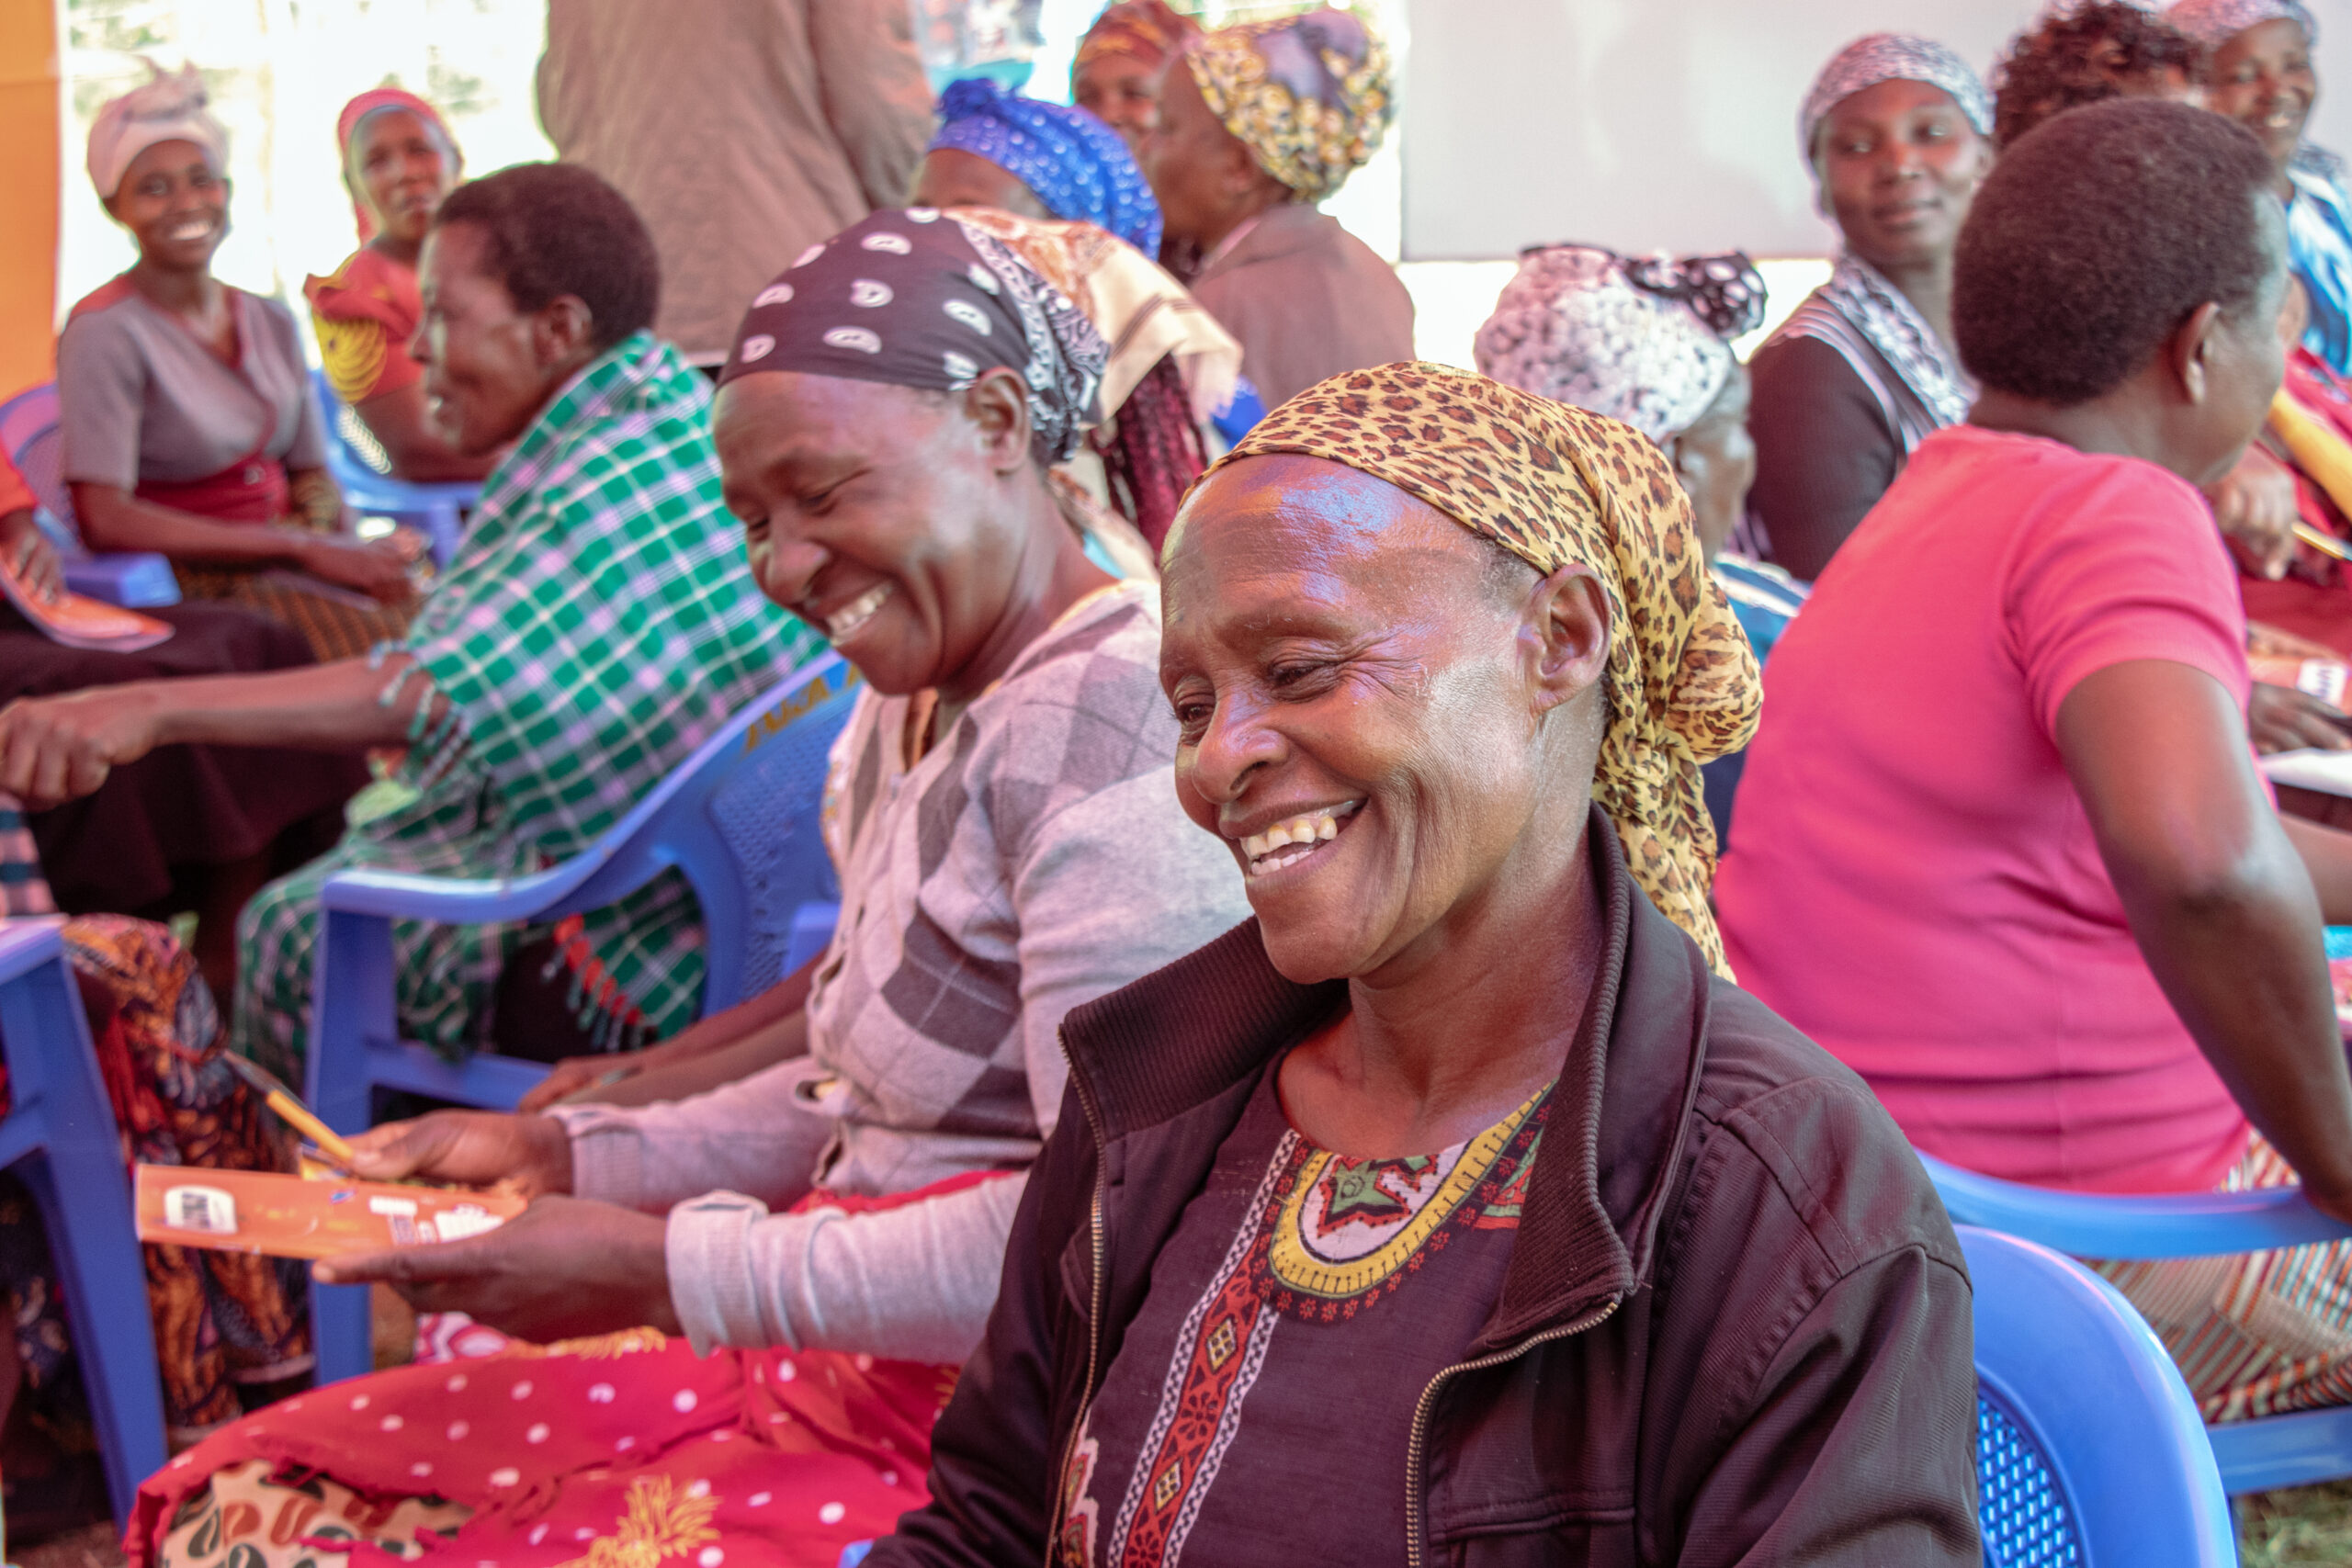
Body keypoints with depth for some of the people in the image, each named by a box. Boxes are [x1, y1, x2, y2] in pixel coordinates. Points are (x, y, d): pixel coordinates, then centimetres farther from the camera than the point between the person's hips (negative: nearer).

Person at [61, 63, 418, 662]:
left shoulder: (272, 322, 13)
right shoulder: (103, 332, -9)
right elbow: (104, 520, -16)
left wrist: (349, 551, -9)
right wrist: (304, 549, -18)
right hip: (188, 586, -6)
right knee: (389, 649, -28)